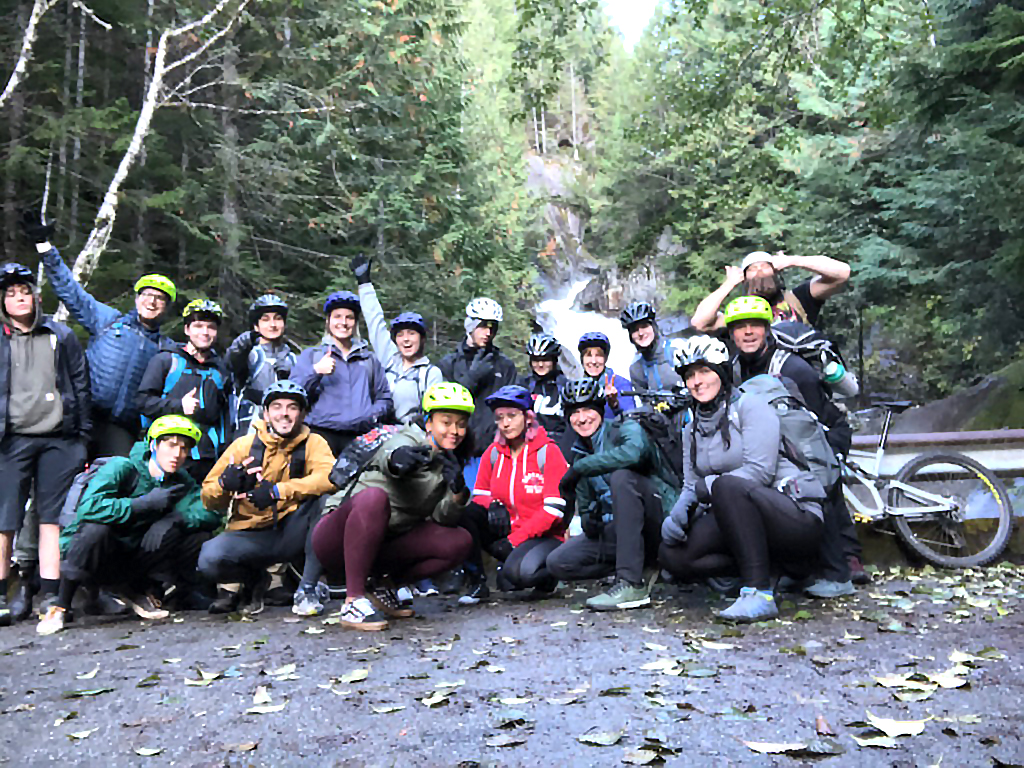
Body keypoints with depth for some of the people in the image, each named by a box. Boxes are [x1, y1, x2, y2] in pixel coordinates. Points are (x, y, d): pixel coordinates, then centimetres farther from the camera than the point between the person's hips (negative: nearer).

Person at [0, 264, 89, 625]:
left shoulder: (61, 336, 11)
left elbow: (81, 385, 11)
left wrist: (82, 436, 6)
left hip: (58, 439, 0)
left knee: (52, 519, 4)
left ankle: (51, 596, 9)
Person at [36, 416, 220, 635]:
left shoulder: (182, 482, 1)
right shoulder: (122, 467, -16)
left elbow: (211, 515, -12)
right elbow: (89, 506, -33)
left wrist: (178, 518, -29)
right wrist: (145, 503, -32)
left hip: (138, 560, 5)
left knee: (201, 535, -11)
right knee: (95, 527, -36)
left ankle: (139, 591, 1)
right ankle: (60, 607, -16)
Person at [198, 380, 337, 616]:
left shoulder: (312, 443, -3)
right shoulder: (244, 445, -1)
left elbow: (330, 477, -26)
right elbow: (209, 501, 3)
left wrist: (278, 490, -34)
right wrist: (224, 484, -21)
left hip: (292, 536, -1)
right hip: (251, 535, 1)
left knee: (317, 497, -28)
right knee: (209, 559, -28)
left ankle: (308, 589, -16)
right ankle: (251, 581, 9)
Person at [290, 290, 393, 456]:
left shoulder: (370, 359, 24)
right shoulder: (310, 355, 18)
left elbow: (384, 398, 21)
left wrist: (374, 415, 1)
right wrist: (315, 371, -10)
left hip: (360, 437, 2)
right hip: (322, 434, -2)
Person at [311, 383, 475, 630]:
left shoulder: (449, 464, 8)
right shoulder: (407, 441, -11)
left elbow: (443, 519, -2)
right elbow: (389, 456, -36)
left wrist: (457, 493, -23)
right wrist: (397, 459, -60)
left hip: (384, 544, 6)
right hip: (337, 541, -6)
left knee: (460, 541, -10)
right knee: (374, 496, -36)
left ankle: (385, 587, 0)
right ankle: (353, 600, -29)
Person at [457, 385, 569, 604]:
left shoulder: (548, 452, -9)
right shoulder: (493, 453, 5)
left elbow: (555, 509, -14)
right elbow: (480, 495, 12)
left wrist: (514, 540, -17)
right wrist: (492, 506, -14)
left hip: (543, 536, -5)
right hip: (505, 531, 5)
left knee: (516, 573, -34)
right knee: (464, 512, -21)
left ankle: (547, 575, 2)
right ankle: (477, 583, -8)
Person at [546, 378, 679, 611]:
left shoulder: (625, 428, -6)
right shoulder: (580, 454, 13)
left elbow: (633, 452, -33)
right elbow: (584, 506, 17)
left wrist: (577, 469, -28)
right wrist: (588, 521, -8)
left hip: (660, 519, -6)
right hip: (615, 530, 6)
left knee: (621, 476, -34)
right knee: (557, 563, -8)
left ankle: (632, 584, -32)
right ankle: (642, 568, -3)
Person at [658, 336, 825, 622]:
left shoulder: (751, 406, -5)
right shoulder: (692, 430, 15)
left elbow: (760, 472, -17)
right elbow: (691, 486, 7)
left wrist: (705, 487, -22)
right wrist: (678, 512, -15)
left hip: (798, 517, -6)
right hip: (743, 523, 7)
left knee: (727, 486, -35)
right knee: (672, 555, -14)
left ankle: (760, 593, -31)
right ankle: (768, 569, -8)